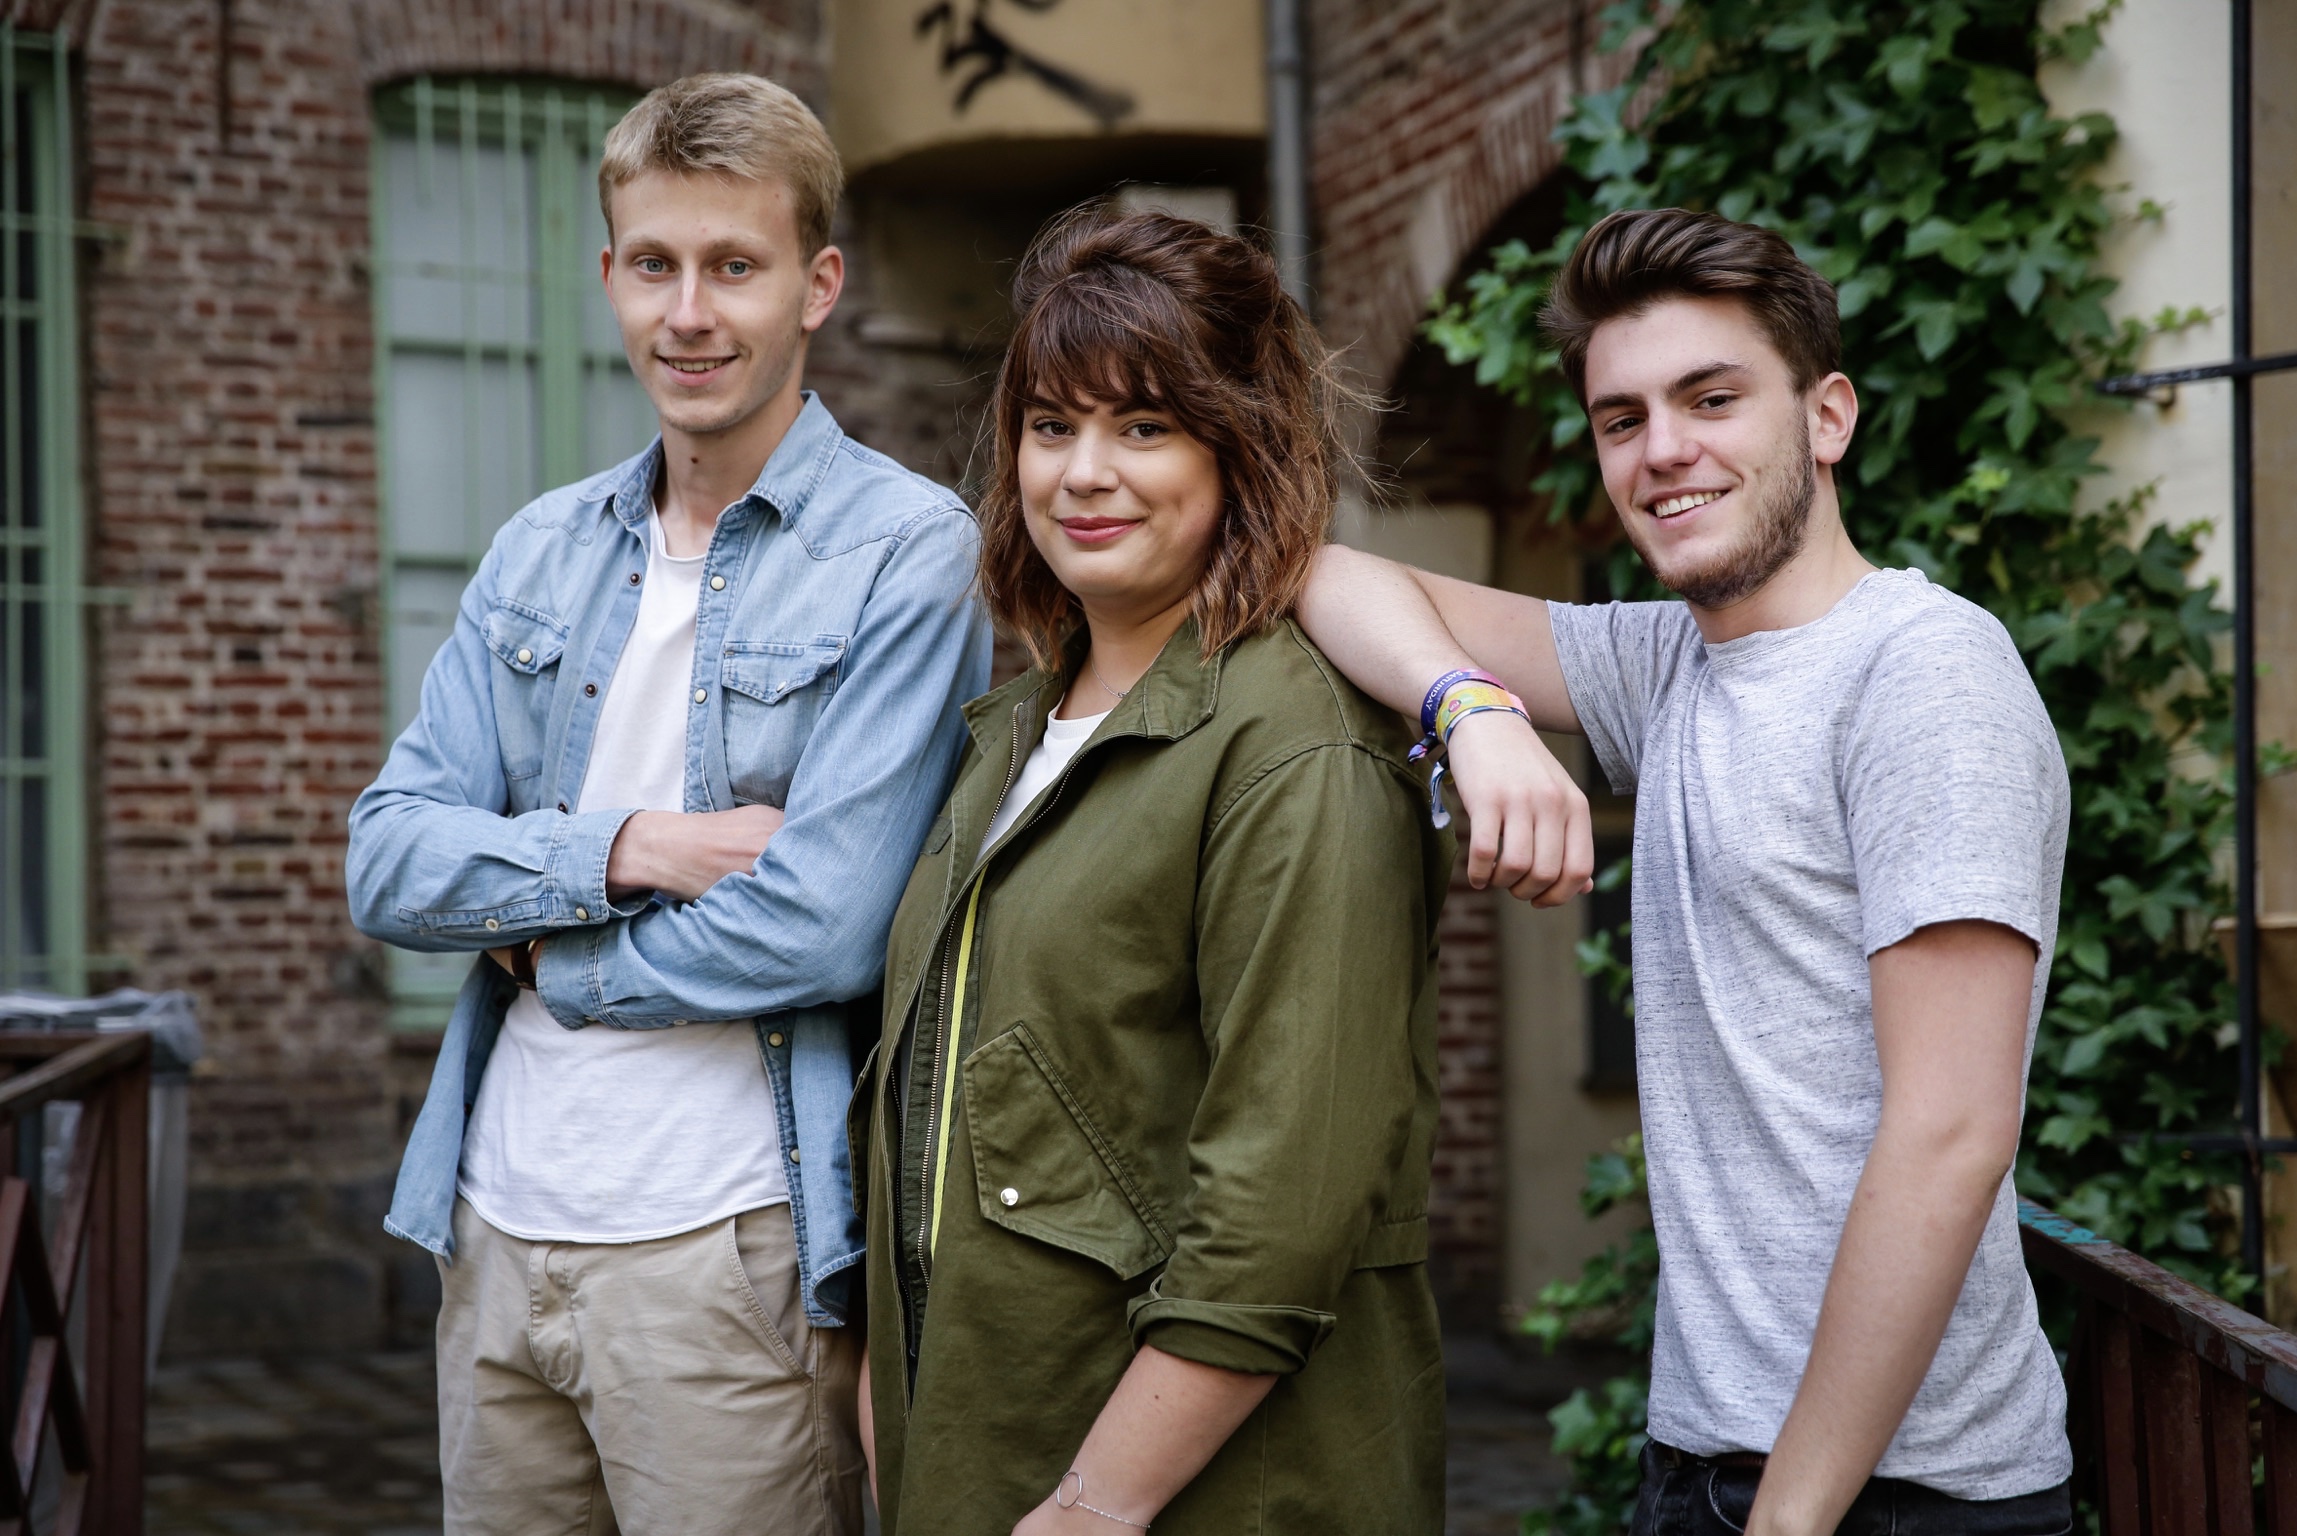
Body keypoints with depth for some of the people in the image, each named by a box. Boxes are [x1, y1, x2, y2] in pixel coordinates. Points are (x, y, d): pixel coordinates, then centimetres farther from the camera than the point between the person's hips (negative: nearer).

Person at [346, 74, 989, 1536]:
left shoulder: (907, 551, -9)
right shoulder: (541, 552, 10)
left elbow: (824, 928, -18)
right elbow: (388, 860, 3)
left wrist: (549, 956, -6)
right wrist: (631, 848, -13)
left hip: (730, 1250, -5)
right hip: (498, 1225, 6)